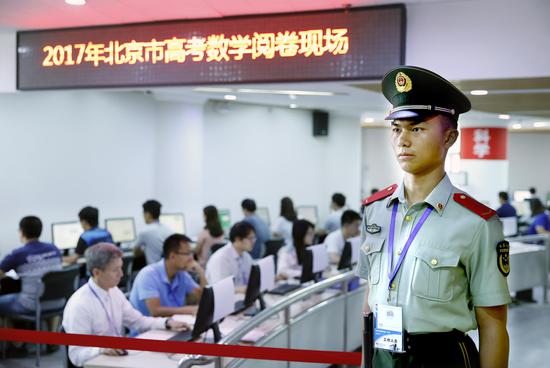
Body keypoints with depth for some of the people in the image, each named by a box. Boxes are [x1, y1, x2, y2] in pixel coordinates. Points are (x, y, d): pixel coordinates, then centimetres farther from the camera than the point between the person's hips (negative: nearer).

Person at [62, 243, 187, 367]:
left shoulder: (114, 292, 5)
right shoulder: (79, 305, -19)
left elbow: (137, 321, 13)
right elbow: (76, 355, -18)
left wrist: (167, 323, 0)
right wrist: (101, 349, -35)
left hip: (120, 357, 7)